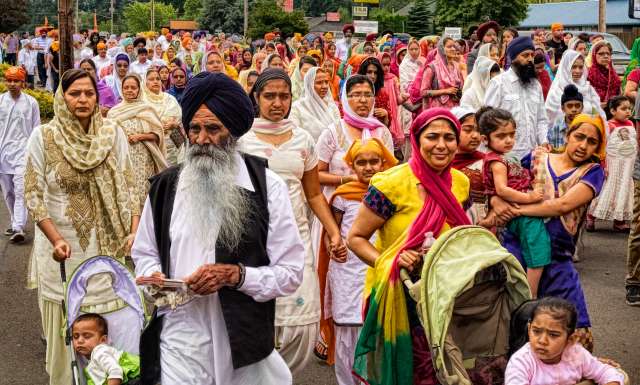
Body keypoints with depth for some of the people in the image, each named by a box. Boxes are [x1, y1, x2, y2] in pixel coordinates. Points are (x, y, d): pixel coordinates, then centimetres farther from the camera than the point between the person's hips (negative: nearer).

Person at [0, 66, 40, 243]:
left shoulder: (31, 102, 2)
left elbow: (36, 130, 6)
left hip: (22, 151, -3)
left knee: (21, 190, -15)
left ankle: (18, 228, -20)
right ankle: (15, 222, 25)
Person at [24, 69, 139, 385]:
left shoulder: (113, 134, -2)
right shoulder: (43, 137, -7)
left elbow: (127, 188, 2)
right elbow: (33, 195, -6)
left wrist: (135, 231, -11)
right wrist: (56, 239, -17)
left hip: (106, 245, 2)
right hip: (62, 247, -1)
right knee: (66, 327, 8)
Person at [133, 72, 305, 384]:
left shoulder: (268, 187, -3)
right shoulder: (165, 186, 5)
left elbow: (291, 273, -4)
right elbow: (144, 253, 16)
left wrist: (235, 274, -18)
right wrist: (153, 276, -6)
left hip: (244, 345, -1)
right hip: (179, 343, 1)